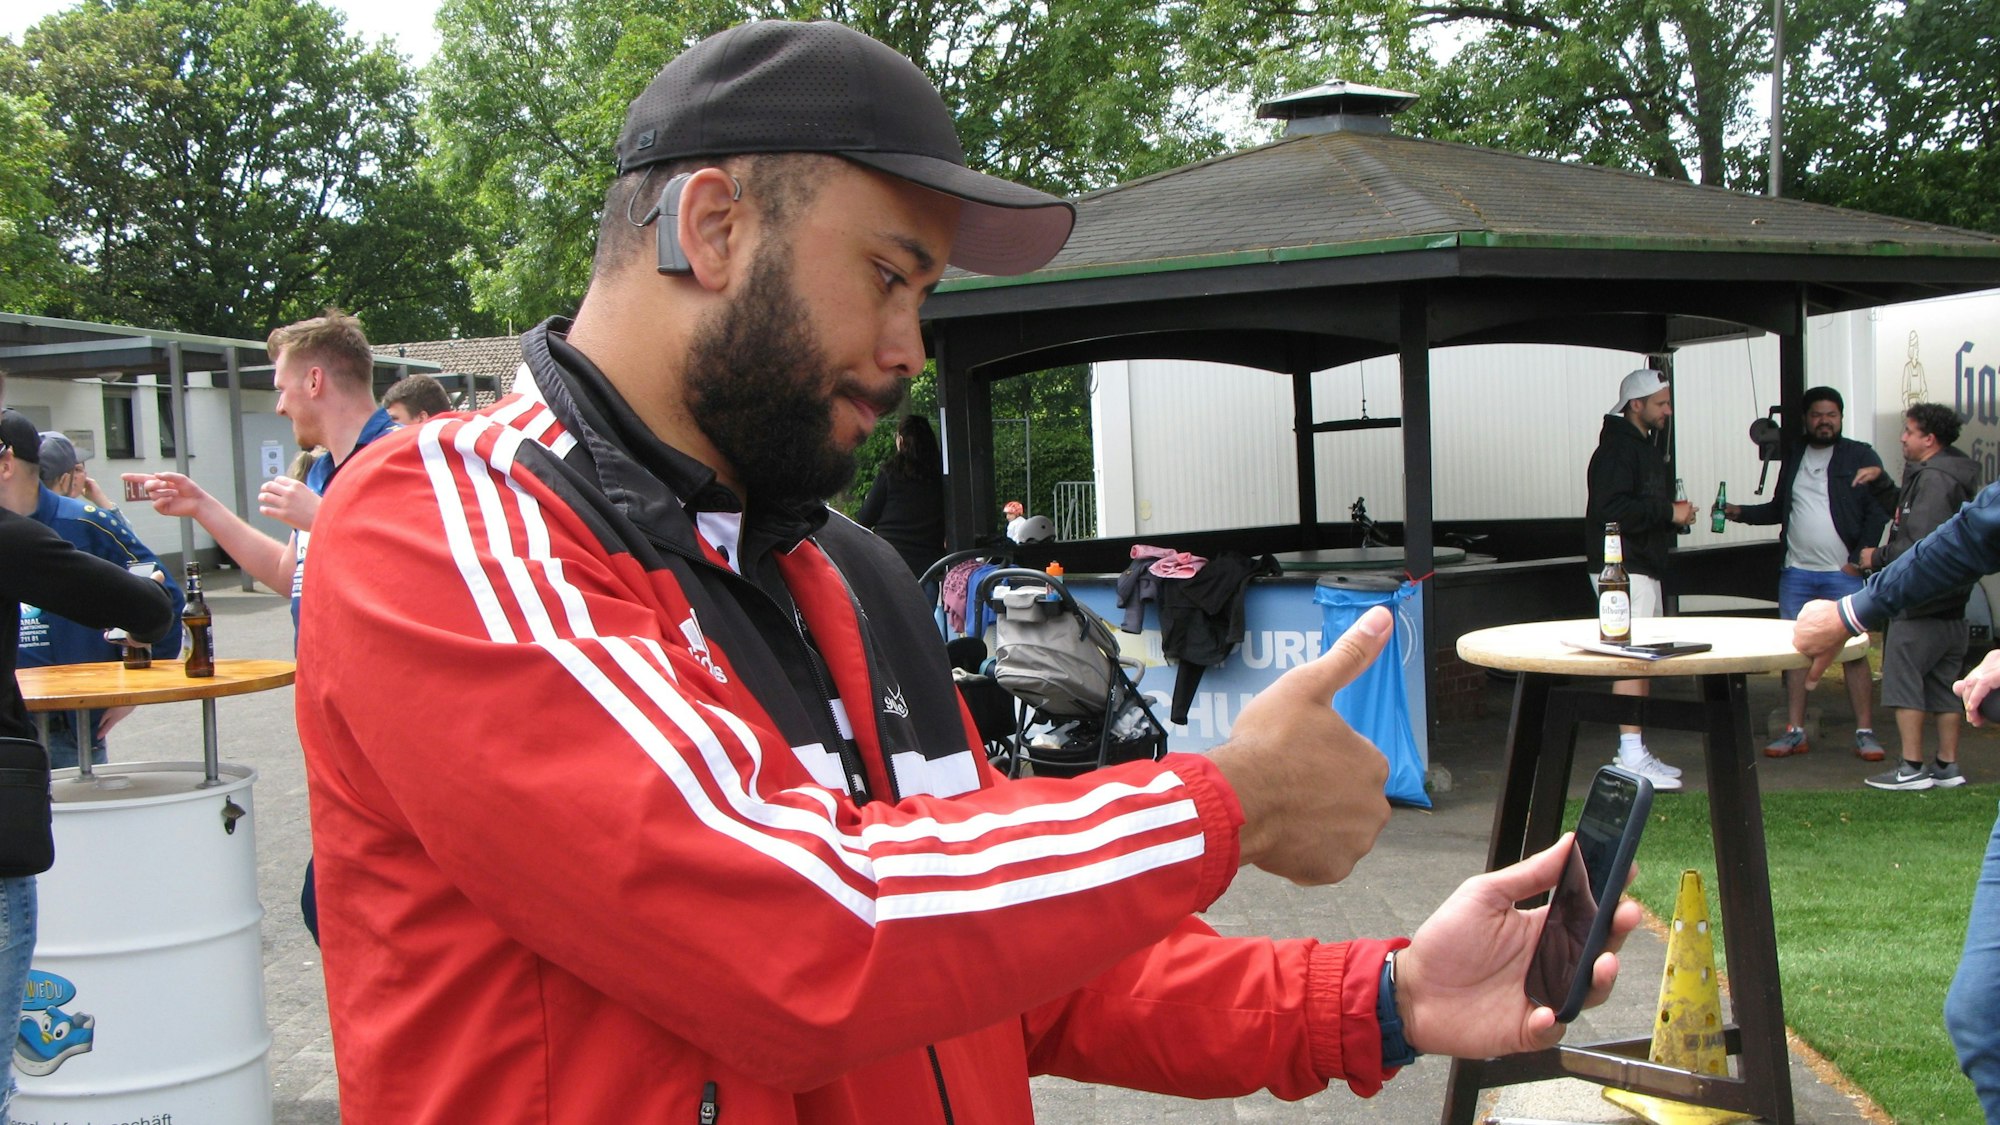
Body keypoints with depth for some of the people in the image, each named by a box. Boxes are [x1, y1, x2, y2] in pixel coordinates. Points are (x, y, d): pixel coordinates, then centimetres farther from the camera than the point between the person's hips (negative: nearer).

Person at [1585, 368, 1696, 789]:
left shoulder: (1644, 446, 20)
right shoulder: (1616, 448, -13)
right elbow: (1611, 509, -25)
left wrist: (1673, 513, 8)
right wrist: (1668, 512, -20)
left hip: (1645, 568, 11)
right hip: (1623, 569, -11)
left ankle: (1636, 751, 20)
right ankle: (1631, 758, -13)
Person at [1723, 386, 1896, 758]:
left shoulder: (1860, 456, 1)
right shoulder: (1793, 458, 15)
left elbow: (1879, 509, -5)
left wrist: (1859, 557, -10)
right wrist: (1741, 513, 9)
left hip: (1843, 574, -4)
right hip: (1796, 573, 4)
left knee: (1854, 653, -3)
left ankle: (1865, 732, 4)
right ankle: (1794, 731, 10)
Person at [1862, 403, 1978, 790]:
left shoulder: (1933, 479, -17)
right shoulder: (1957, 476, 16)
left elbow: (1921, 543, -24)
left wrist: (1878, 557, -11)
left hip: (1920, 602, -10)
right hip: (1951, 602, 10)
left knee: (1903, 679, -5)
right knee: (1944, 685, 12)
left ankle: (1912, 768, -5)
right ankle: (1947, 766, 15)